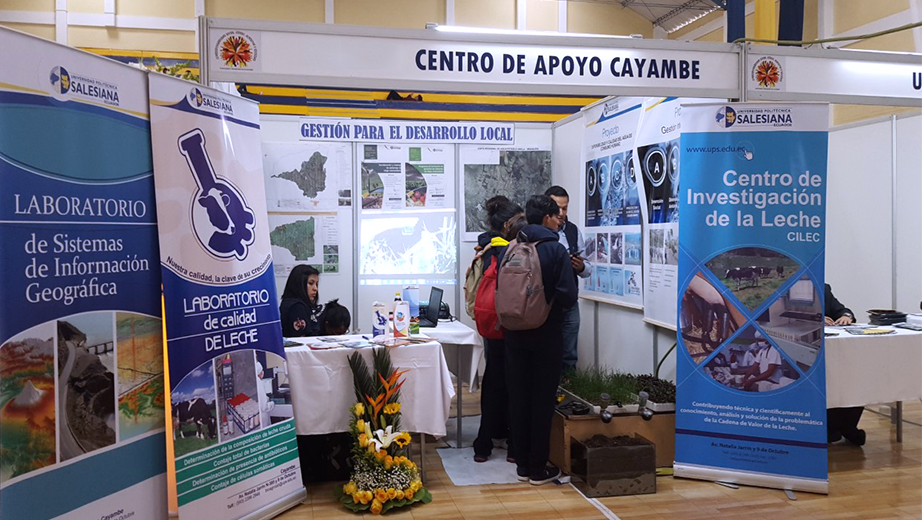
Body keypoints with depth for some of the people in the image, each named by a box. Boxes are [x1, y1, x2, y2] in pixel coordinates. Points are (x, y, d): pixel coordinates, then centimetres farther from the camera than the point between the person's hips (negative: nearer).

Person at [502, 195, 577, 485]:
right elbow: (568, 296, -15)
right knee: (543, 400, 5)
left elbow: (501, 289, 2)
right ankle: (538, 468, 13)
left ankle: (522, 464, 21)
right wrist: (550, 303, 5)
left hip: (515, 335, 4)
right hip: (546, 335, -4)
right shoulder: (555, 250, -11)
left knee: (518, 398, 11)